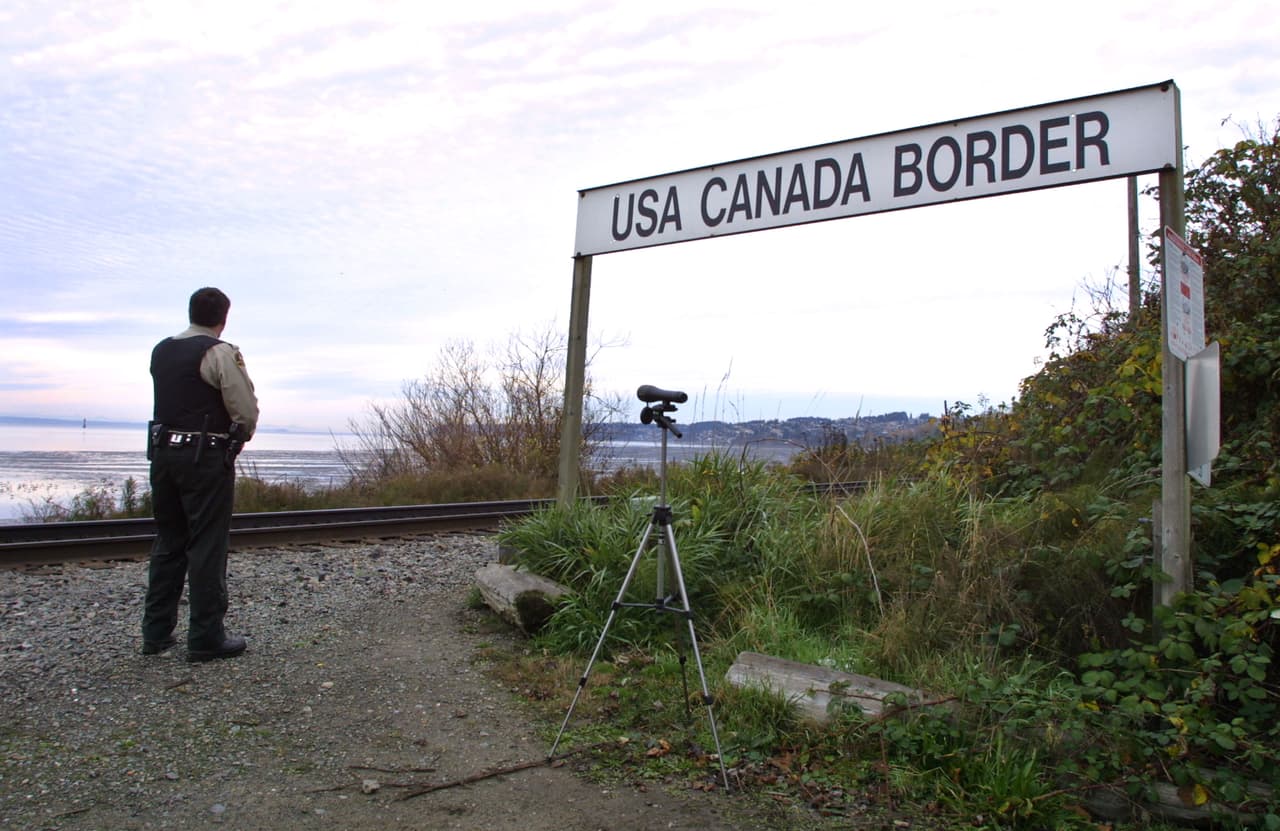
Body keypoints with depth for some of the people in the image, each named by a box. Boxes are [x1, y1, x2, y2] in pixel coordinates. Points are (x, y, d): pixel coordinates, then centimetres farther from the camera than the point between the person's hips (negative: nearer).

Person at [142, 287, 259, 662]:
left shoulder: (161, 350, 10)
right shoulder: (221, 353, -11)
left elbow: (171, 400, 11)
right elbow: (247, 410, -14)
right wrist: (241, 436, 7)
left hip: (163, 451, 7)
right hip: (206, 457, -7)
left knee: (168, 543, 15)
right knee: (207, 546, 0)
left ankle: (156, 632, 22)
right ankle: (206, 639, 5)